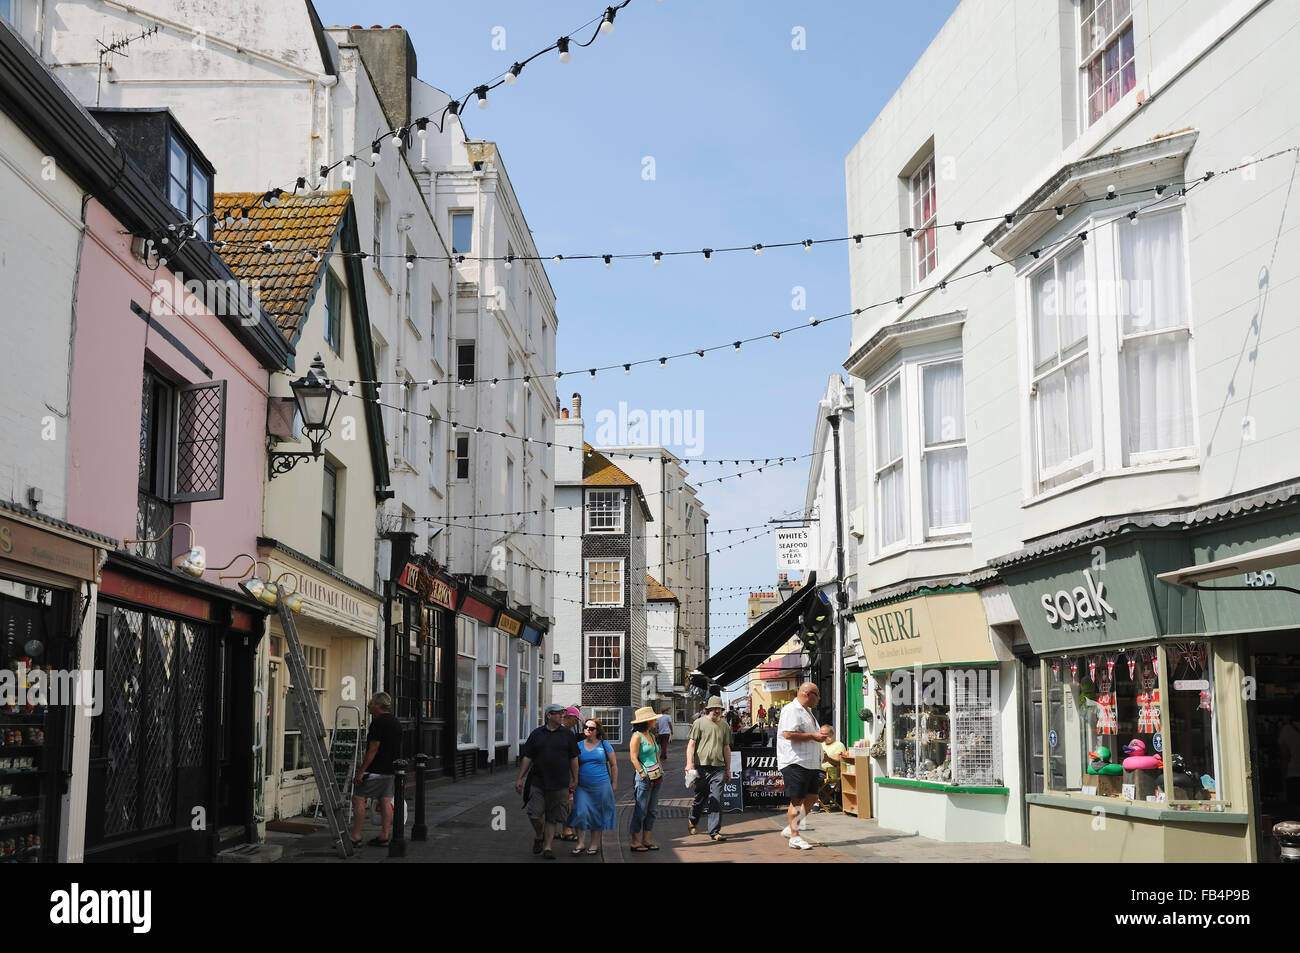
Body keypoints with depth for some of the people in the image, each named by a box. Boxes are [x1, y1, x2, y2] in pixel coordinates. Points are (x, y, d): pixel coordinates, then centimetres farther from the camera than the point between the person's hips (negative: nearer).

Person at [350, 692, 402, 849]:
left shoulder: (378, 722, -15)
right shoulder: (396, 722, 14)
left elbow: (373, 749, -19)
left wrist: (361, 771, -17)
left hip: (376, 770, -9)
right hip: (391, 770, 9)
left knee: (358, 798, -4)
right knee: (385, 801, 8)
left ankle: (356, 837, -6)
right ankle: (384, 837, 8)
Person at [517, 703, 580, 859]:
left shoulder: (567, 734, 6)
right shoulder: (537, 734, 5)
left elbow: (574, 759, 8)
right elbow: (527, 758, 6)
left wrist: (575, 780, 5)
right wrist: (520, 778, 3)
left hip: (560, 784, 0)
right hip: (538, 782, 0)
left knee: (552, 818, 3)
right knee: (534, 814, -5)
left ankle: (547, 847, 12)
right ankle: (539, 836, 22)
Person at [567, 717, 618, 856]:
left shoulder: (604, 745, 3)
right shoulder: (578, 745, 6)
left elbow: (613, 765, 8)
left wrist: (614, 784, 4)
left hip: (601, 786, -1)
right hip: (582, 786, 1)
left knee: (597, 815, 5)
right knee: (580, 812, -10)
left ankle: (595, 844, 16)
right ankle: (580, 843, 2)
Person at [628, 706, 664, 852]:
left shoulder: (652, 736, 16)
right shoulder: (637, 736, -9)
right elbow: (634, 758, -13)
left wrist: (661, 771, 14)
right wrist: (643, 774, -16)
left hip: (656, 777, 8)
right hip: (644, 778, -8)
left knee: (653, 810, 9)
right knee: (641, 810, -5)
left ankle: (646, 840, 15)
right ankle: (635, 841, 2)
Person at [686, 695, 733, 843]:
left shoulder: (725, 726, 13)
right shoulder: (700, 723, 2)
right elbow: (691, 744, -2)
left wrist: (728, 768, 18)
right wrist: (689, 763, -13)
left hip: (718, 767, 2)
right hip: (702, 766, -2)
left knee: (716, 800, -7)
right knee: (700, 798, 8)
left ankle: (714, 832, -5)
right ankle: (693, 821, 36)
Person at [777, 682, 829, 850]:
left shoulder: (807, 711, 22)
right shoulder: (791, 710, -11)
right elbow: (789, 734, -23)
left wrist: (819, 735, 16)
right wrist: (813, 736, -17)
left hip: (810, 763, 10)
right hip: (795, 762, -10)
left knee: (811, 798, 10)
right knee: (797, 800, -5)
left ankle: (790, 829, 21)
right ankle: (794, 837, 2)